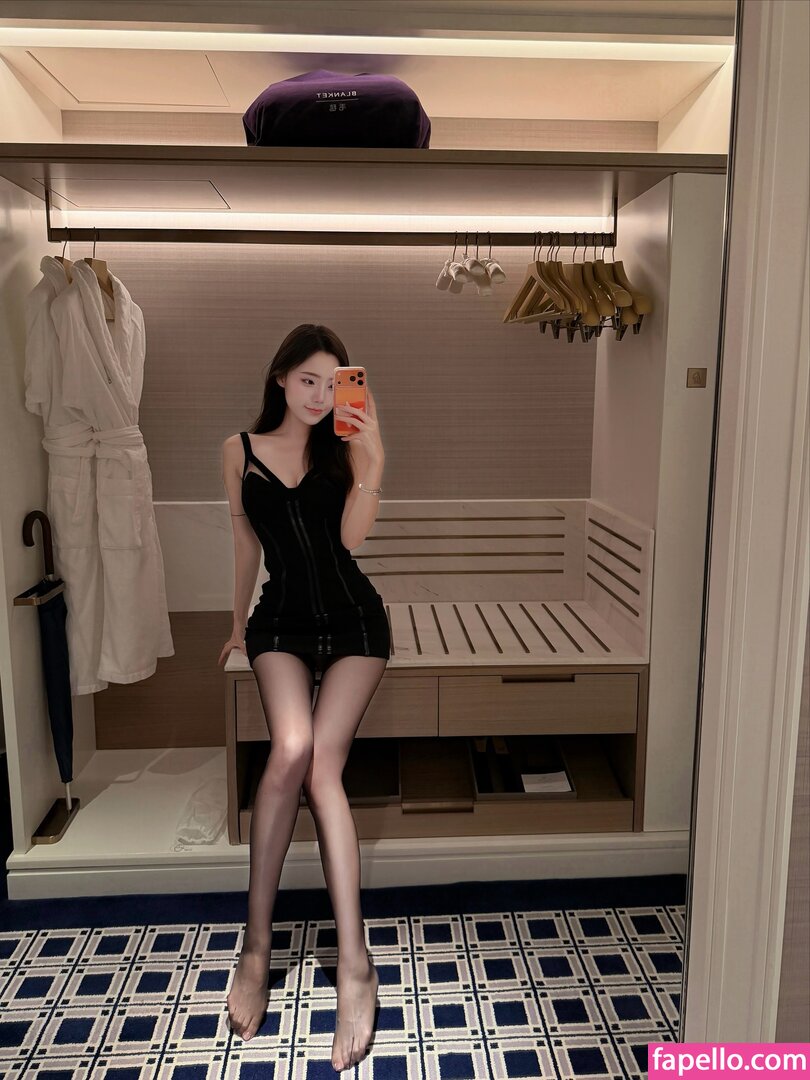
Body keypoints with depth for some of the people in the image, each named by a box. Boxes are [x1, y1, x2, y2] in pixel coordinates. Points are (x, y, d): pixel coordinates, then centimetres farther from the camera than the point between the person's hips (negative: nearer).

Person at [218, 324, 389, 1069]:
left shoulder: (345, 447, 2)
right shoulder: (240, 450, 5)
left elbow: (353, 535, -11)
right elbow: (246, 539, 15)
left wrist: (374, 456, -19)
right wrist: (237, 624, 21)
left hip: (353, 619, 0)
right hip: (282, 621, 1)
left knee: (320, 763, -18)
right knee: (293, 748, -25)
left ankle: (353, 964, -13)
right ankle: (257, 942, -10)